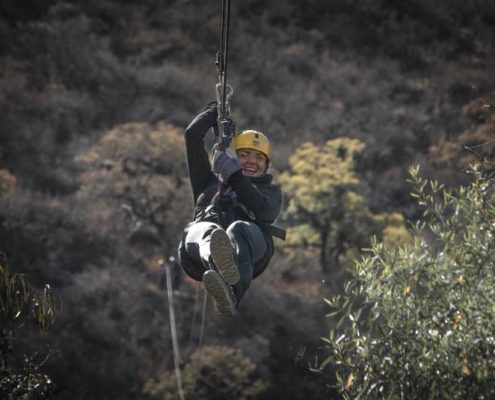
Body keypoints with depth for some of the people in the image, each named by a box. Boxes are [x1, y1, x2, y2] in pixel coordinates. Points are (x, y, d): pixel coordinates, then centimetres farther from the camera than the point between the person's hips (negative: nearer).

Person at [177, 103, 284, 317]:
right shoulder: (210, 182, 40)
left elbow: (264, 210, 8)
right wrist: (216, 109, 49)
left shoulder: (269, 189, 35)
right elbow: (192, 134, 35)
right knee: (206, 231, -37)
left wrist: (234, 175, 2)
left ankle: (230, 294, -76)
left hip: (251, 245, -1)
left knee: (239, 230, -39)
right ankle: (222, 265, -79)